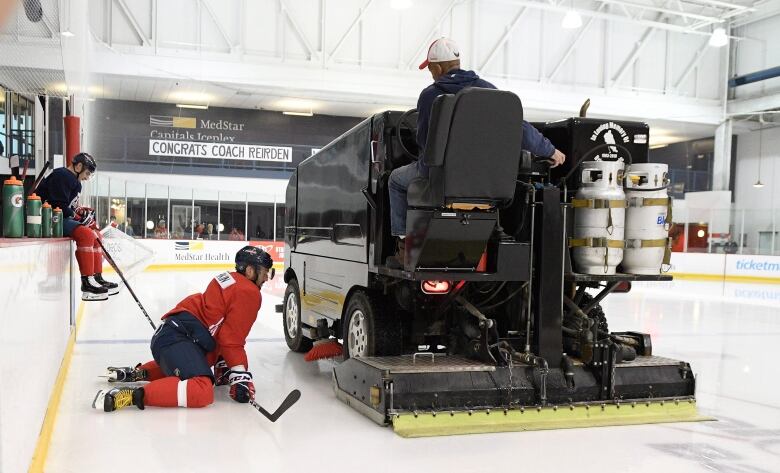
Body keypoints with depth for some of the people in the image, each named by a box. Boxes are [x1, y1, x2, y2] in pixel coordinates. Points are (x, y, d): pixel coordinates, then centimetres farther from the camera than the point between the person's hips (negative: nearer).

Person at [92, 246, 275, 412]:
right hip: (179, 338, -11)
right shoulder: (250, 293, -5)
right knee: (202, 392, -30)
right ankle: (133, 394, -31)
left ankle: (138, 372, 29)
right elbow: (232, 338, -11)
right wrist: (241, 375, -9)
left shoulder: (231, 280, 25)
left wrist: (222, 365, 28)